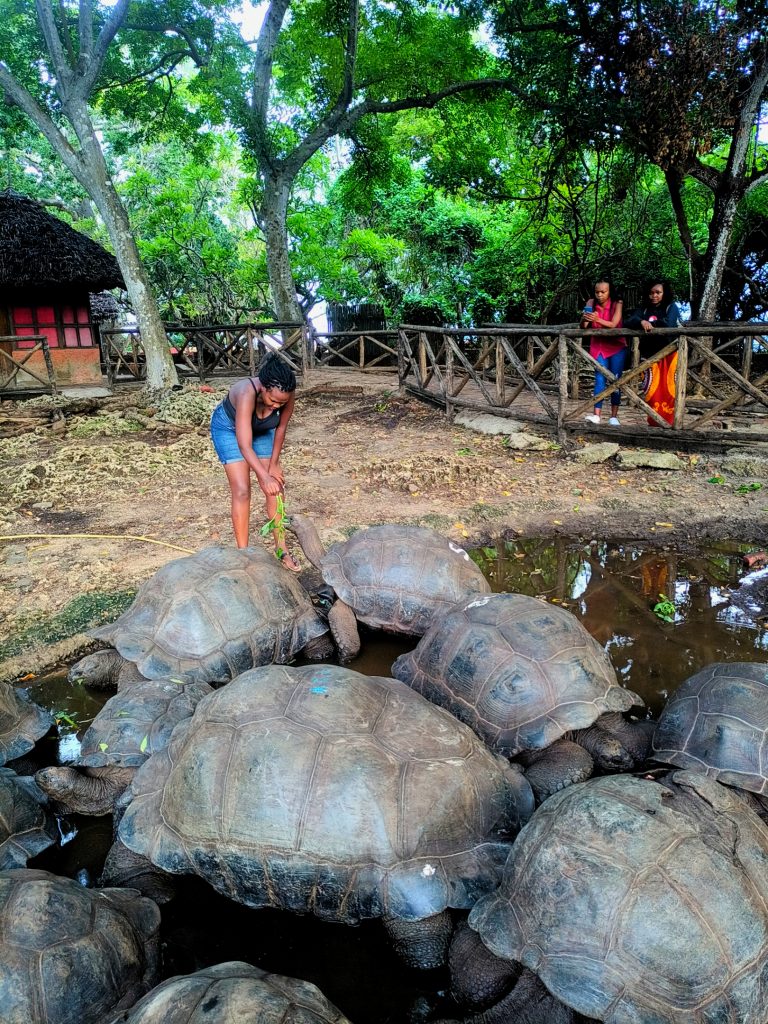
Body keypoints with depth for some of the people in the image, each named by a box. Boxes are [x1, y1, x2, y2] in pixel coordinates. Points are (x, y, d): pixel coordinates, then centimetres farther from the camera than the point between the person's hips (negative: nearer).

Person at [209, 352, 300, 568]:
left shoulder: (286, 394, -29)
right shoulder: (247, 393, -42)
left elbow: (281, 426, -10)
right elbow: (244, 445, -45)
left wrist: (274, 464, -6)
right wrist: (265, 477, -56)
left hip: (262, 430, 5)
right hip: (229, 428, -4)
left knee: (276, 489, -1)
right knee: (242, 491, -12)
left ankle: (281, 547, 9)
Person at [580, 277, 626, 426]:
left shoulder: (617, 303, -10)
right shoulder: (591, 303, -4)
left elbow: (613, 324, -23)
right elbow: (583, 327, -9)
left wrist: (597, 319, -40)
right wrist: (584, 319, -33)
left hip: (616, 346, -1)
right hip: (598, 346, 2)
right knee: (600, 380, -7)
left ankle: (614, 416, 3)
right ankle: (596, 415, -13)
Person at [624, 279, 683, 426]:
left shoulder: (671, 307, 2)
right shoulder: (644, 309, 10)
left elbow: (669, 324, -17)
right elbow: (628, 323, -4)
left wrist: (650, 323, -8)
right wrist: (641, 322, -23)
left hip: (669, 354, -3)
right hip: (651, 355, 3)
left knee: (669, 390, -6)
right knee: (651, 390, 0)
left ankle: (670, 422, -2)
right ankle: (654, 422, 8)